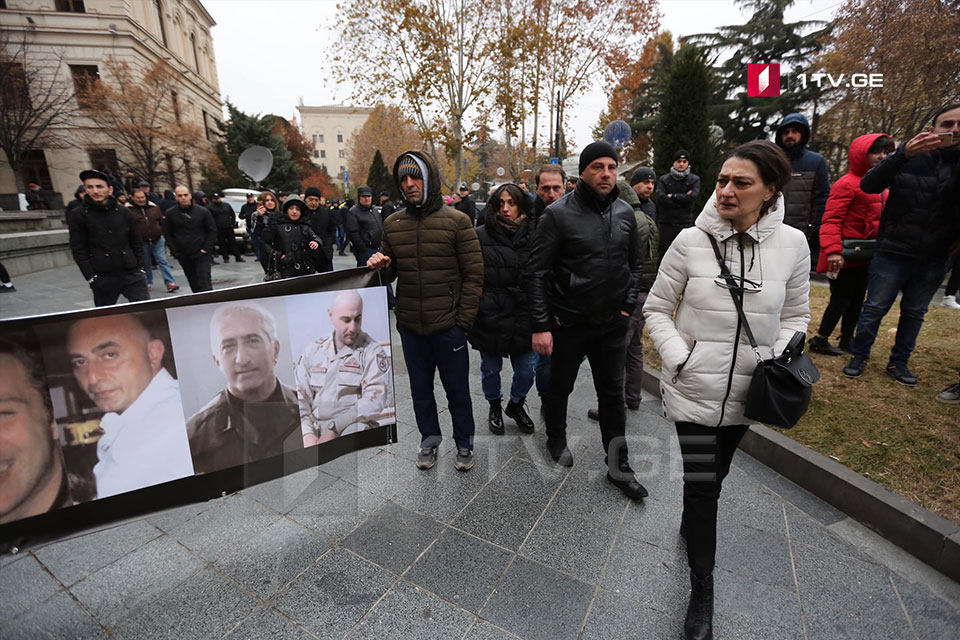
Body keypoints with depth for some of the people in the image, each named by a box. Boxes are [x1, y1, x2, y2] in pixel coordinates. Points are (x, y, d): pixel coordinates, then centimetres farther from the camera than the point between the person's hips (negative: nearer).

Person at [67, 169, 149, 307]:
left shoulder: (123, 212, 10)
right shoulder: (77, 215, 2)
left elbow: (137, 242, 13)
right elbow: (78, 250, -1)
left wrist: (140, 267, 5)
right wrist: (90, 277, -7)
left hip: (132, 274, 2)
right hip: (103, 277, -1)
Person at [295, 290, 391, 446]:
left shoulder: (373, 352, 1)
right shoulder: (312, 351, 14)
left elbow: (374, 401, -10)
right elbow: (299, 397, 6)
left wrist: (334, 428, -18)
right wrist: (308, 434, -10)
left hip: (354, 426, -4)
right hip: (314, 427, 4)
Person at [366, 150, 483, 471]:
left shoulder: (456, 221, -7)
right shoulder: (392, 224, 5)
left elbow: (474, 274, -8)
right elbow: (390, 273, 14)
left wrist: (463, 321, -11)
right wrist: (380, 266, -10)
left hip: (448, 325, -3)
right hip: (410, 326, 4)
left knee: (457, 390, 11)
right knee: (420, 389, 18)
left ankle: (464, 443, 35)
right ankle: (429, 439, 41)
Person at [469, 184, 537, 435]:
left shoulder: (533, 236, 3)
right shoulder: (480, 235, -4)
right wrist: (470, 310, -9)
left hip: (524, 316, 2)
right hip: (489, 317, -1)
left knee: (528, 369, 8)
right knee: (491, 369, 14)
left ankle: (516, 404, 38)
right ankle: (494, 406, 42)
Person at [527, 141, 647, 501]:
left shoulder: (625, 213, 4)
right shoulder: (558, 214, -12)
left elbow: (635, 264, 14)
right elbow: (537, 272, -13)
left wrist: (628, 306, 4)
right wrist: (541, 325, -17)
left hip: (613, 324, 4)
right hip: (568, 323, -4)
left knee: (612, 393, 12)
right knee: (559, 387, 15)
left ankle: (618, 466, 28)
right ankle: (556, 438, 43)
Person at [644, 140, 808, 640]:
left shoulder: (792, 244, -4)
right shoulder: (691, 241, -10)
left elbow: (795, 316, 7)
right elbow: (656, 309, -3)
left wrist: (777, 362, -8)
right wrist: (678, 358, -16)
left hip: (747, 390, 3)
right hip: (694, 387, -2)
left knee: (715, 474, 22)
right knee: (701, 483, 1)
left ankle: (691, 522, 54)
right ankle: (701, 590, 22)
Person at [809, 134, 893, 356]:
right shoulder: (847, 184, -13)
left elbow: (879, 219, 24)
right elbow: (831, 220, -21)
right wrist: (832, 250, -31)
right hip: (845, 254, -9)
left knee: (857, 298, 14)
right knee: (842, 298, -4)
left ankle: (847, 339, 27)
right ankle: (820, 340, 7)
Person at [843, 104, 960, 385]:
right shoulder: (909, 157, -2)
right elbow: (868, 185, -18)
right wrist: (902, 154, -30)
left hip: (934, 259, 4)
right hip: (893, 253, -3)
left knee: (915, 313, 12)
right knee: (875, 308, 1)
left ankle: (899, 362, 24)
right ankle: (860, 356, 14)